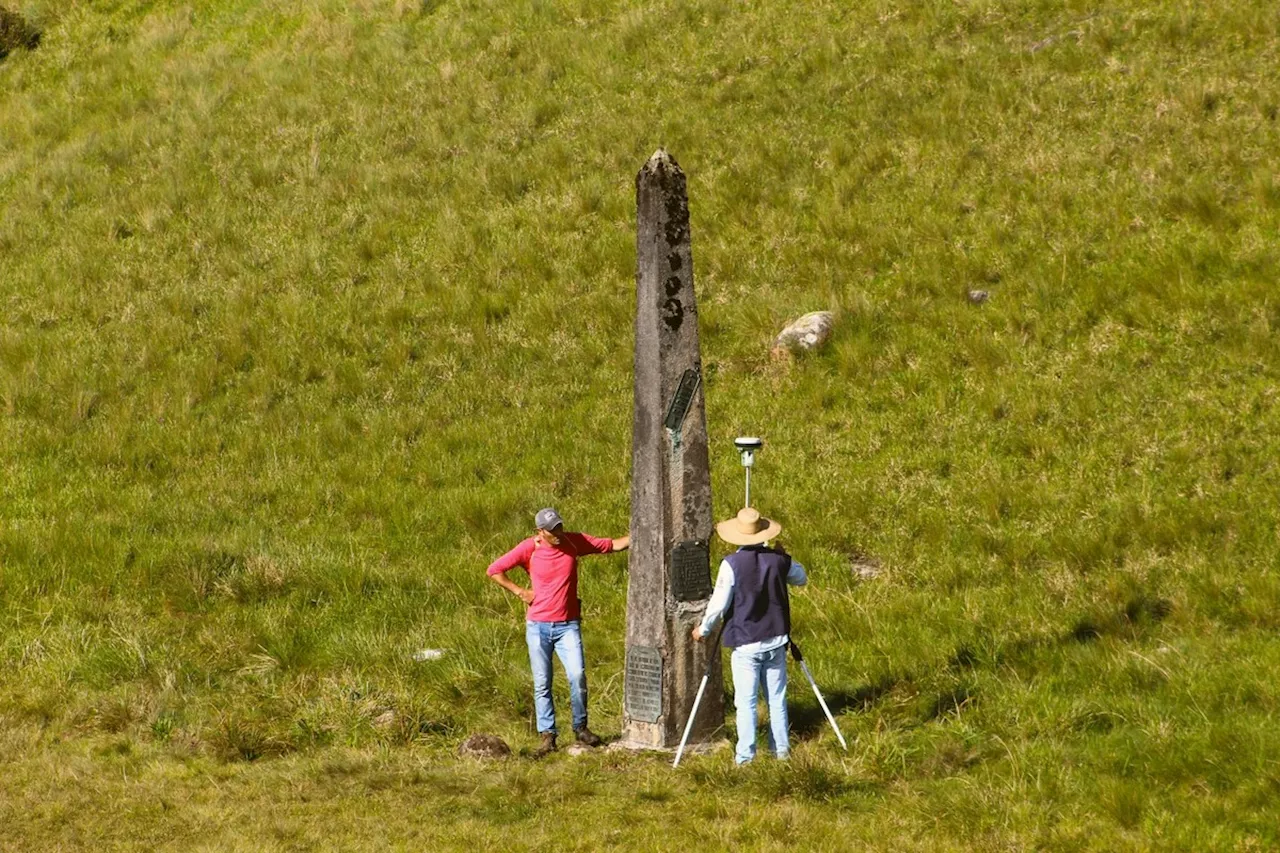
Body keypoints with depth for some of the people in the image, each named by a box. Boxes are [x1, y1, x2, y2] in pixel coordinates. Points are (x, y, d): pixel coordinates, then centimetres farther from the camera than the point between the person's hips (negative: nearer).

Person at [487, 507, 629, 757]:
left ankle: (580, 727, 3)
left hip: (568, 625, 0)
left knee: (577, 675, -13)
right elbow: (494, 570, 0)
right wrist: (520, 592, -4)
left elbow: (613, 545, 3)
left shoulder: (574, 541, -1)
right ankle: (547, 735, 5)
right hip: (538, 626, 0)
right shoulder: (529, 548, -6)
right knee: (542, 684, 0)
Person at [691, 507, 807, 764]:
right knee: (777, 698, 13)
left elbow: (719, 604, -12)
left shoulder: (731, 564, -14)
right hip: (775, 640, 4)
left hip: (745, 643, -4)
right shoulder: (780, 560, -3)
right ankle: (781, 749, 17)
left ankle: (745, 755, -1)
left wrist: (703, 629, 3)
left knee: (746, 702, 0)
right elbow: (801, 579, 17)